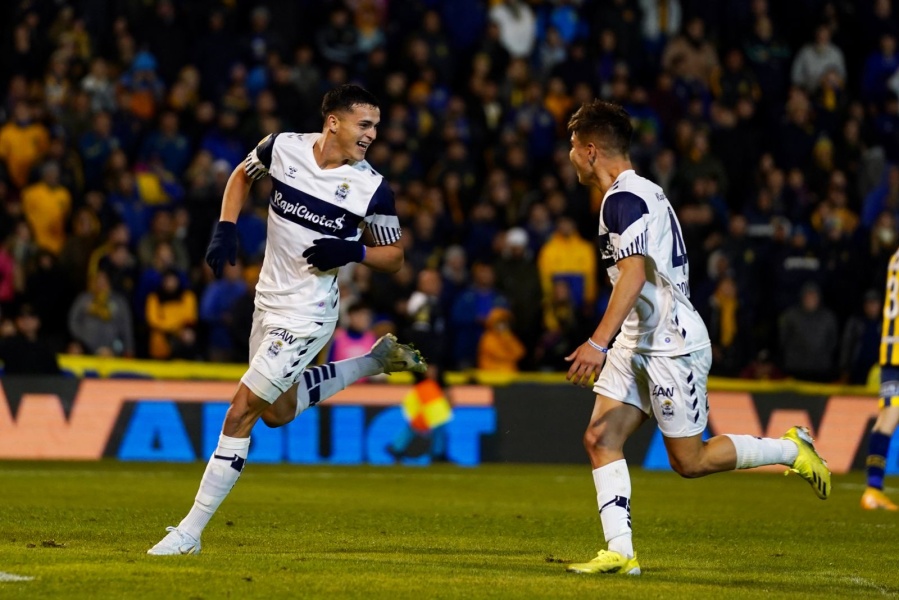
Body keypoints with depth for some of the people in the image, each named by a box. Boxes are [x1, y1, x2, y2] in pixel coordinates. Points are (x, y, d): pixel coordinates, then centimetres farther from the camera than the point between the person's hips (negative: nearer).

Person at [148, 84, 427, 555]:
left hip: (306, 317, -6)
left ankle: (190, 531, -1)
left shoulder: (371, 188, -15)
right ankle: (377, 360, 39)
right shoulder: (283, 148, -7)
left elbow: (394, 257, -2)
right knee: (278, 412, 23)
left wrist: (354, 252, -22)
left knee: (241, 413, -9)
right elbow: (242, 175, 14)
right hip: (268, 301, 6)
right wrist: (225, 229, -1)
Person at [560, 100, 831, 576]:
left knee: (689, 462, -3)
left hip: (671, 346, -10)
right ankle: (620, 553, -4)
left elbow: (634, 273, -30)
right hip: (637, 344, 10)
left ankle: (791, 450, 12)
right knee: (600, 440, 0)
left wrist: (598, 342, -37)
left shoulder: (624, 199, -17)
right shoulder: (642, 191, 16)